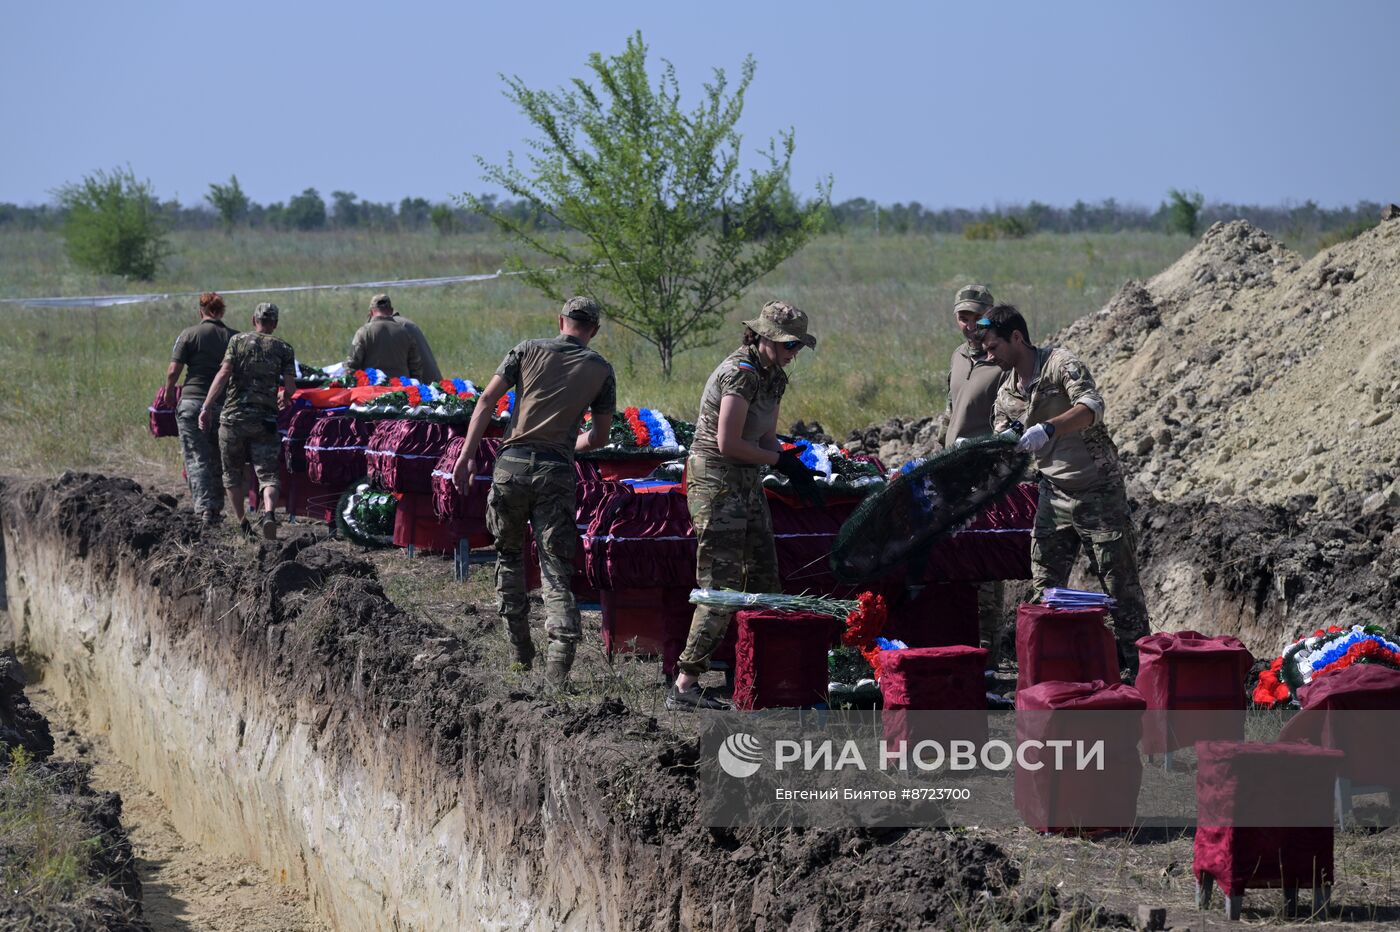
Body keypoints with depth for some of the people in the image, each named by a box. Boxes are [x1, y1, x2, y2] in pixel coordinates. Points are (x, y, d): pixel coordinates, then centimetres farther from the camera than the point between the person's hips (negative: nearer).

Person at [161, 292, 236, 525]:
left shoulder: (189, 335, -2)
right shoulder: (235, 338, 5)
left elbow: (173, 371, -5)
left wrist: (168, 395, 10)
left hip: (192, 402, -2)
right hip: (224, 406, 3)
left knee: (197, 459, -2)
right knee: (218, 460, 14)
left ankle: (205, 507, -14)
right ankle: (217, 508, 16)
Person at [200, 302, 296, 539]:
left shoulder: (238, 341, 2)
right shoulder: (284, 349, 4)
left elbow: (224, 374, -10)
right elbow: (291, 387, -1)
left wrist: (207, 407, -12)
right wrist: (284, 399, 22)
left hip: (234, 417, 0)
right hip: (265, 420, 0)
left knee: (232, 474, 15)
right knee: (267, 473, -2)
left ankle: (242, 524, 16)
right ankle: (269, 511, -29)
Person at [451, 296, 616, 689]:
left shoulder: (529, 350, 7)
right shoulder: (601, 369, 8)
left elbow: (487, 401, -1)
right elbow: (599, 437, 13)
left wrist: (467, 455, 0)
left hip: (512, 463, 1)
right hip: (556, 471, -1)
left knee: (509, 554, 20)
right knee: (556, 569, -1)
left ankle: (520, 651, 23)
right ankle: (558, 665, -15)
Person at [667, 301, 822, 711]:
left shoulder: (774, 377, 11)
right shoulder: (741, 373, -19)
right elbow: (727, 443, -22)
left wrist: (793, 468, -6)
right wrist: (779, 459, -11)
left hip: (747, 484, 10)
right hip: (716, 481, -10)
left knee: (763, 578, 11)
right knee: (721, 586, -12)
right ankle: (685, 686, -11)